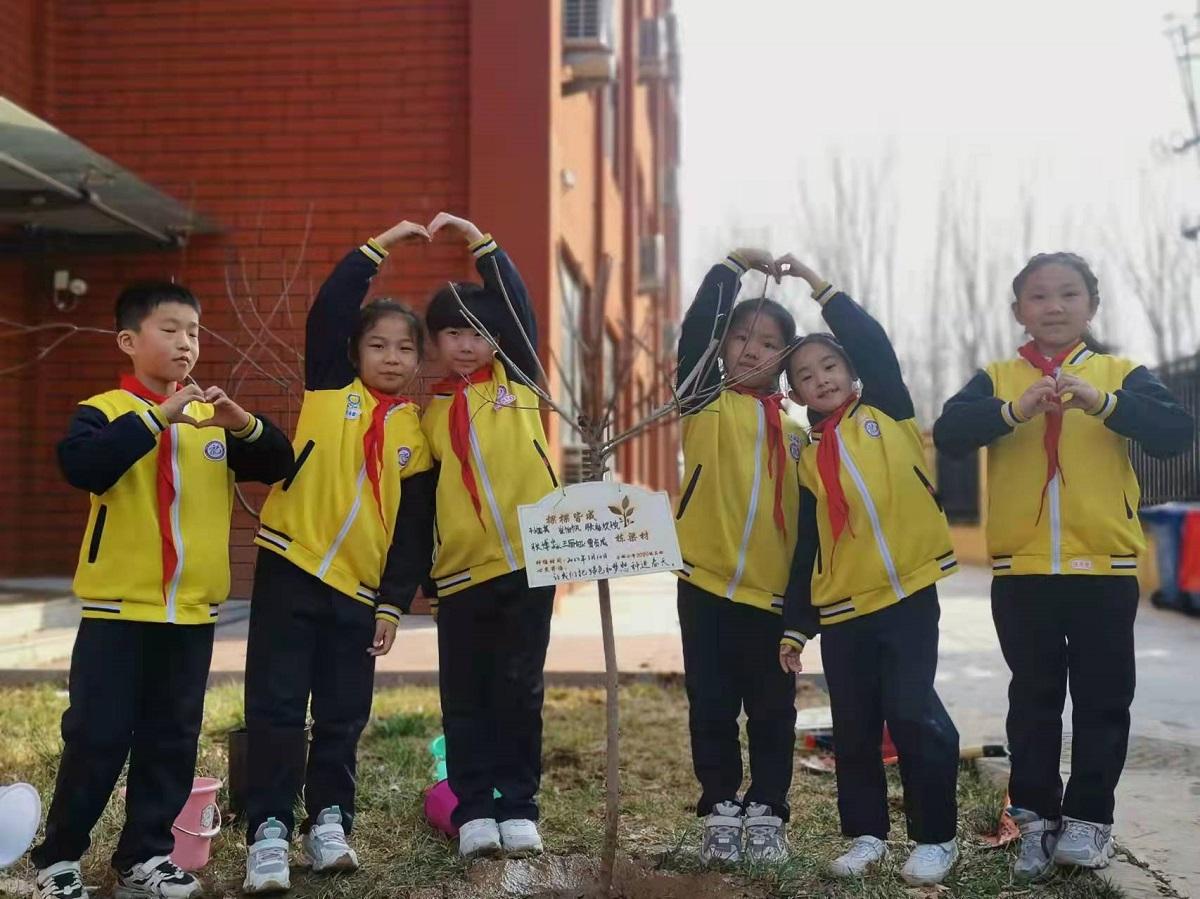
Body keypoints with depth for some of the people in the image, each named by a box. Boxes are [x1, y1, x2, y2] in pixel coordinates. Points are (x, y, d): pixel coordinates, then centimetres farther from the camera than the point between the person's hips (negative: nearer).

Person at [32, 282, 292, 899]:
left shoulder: (213, 418, 9)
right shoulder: (106, 410, -6)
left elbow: (278, 466, 4)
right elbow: (79, 464, -26)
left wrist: (245, 425, -15)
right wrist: (157, 416, -29)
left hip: (192, 612, 5)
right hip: (119, 608, -4)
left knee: (171, 740, 10)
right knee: (96, 738, 0)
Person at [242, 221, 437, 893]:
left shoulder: (415, 435, 6)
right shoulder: (330, 387, 3)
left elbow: (415, 531, 5)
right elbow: (330, 309, -9)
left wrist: (394, 605, 1)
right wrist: (379, 247, -6)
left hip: (361, 589, 2)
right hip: (291, 568, -2)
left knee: (343, 716, 9)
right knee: (277, 707, -2)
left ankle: (328, 822, 23)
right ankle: (269, 831, 5)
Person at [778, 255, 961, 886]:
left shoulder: (887, 415, 6)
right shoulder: (810, 460, 12)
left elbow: (875, 347, -8)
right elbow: (806, 549, 12)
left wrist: (820, 287, -2)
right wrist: (795, 625, 9)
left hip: (907, 592, -4)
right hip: (840, 609, 4)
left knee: (912, 713, -6)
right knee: (853, 727, 8)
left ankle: (935, 837, 7)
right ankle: (865, 834, 22)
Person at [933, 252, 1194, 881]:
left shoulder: (1120, 375, 4)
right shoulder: (997, 380, 5)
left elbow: (1176, 433, -11)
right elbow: (948, 433, -11)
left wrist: (1102, 403, -28)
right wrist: (1014, 411, -29)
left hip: (1104, 566, 0)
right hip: (1021, 569, 1)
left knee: (1102, 698, 5)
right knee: (1033, 699, 8)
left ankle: (1089, 818, 15)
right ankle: (1036, 817, 16)